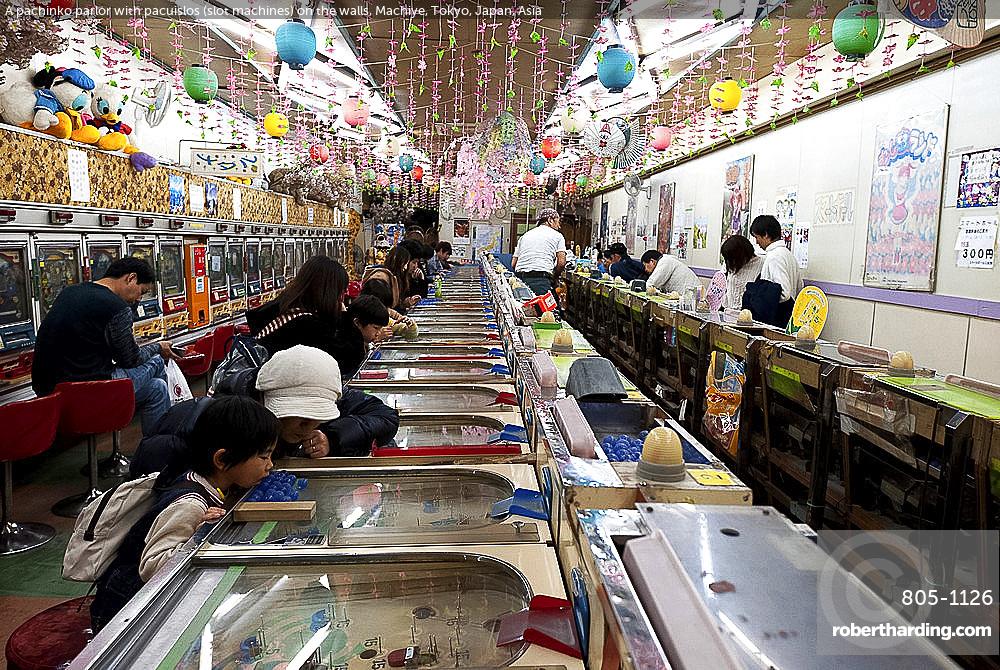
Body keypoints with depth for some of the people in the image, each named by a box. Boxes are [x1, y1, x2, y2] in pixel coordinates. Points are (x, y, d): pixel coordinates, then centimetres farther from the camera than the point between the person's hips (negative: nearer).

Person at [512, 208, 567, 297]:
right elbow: (561, 262, -1)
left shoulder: (525, 235, 24)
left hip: (520, 279, 5)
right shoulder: (557, 235, 12)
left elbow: (513, 264, 19)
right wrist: (553, 277, 13)